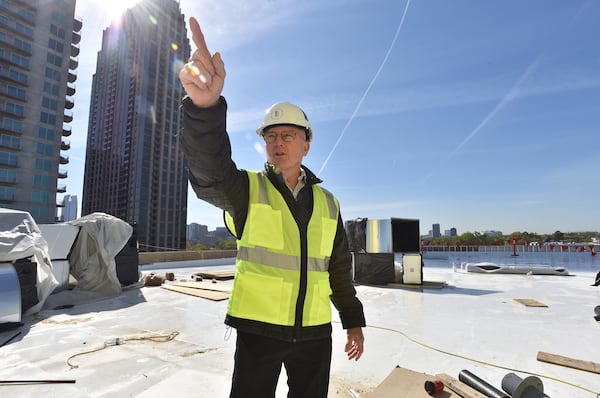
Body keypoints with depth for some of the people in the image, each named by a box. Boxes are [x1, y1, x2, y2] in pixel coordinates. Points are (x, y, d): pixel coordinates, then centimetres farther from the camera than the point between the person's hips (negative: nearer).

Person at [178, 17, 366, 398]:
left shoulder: (328, 203, 4)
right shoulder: (246, 189, -6)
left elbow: (339, 267, 10)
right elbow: (211, 169, -29)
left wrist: (353, 320, 12)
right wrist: (206, 104, -46)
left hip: (314, 331, 3)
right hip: (258, 327, -3)